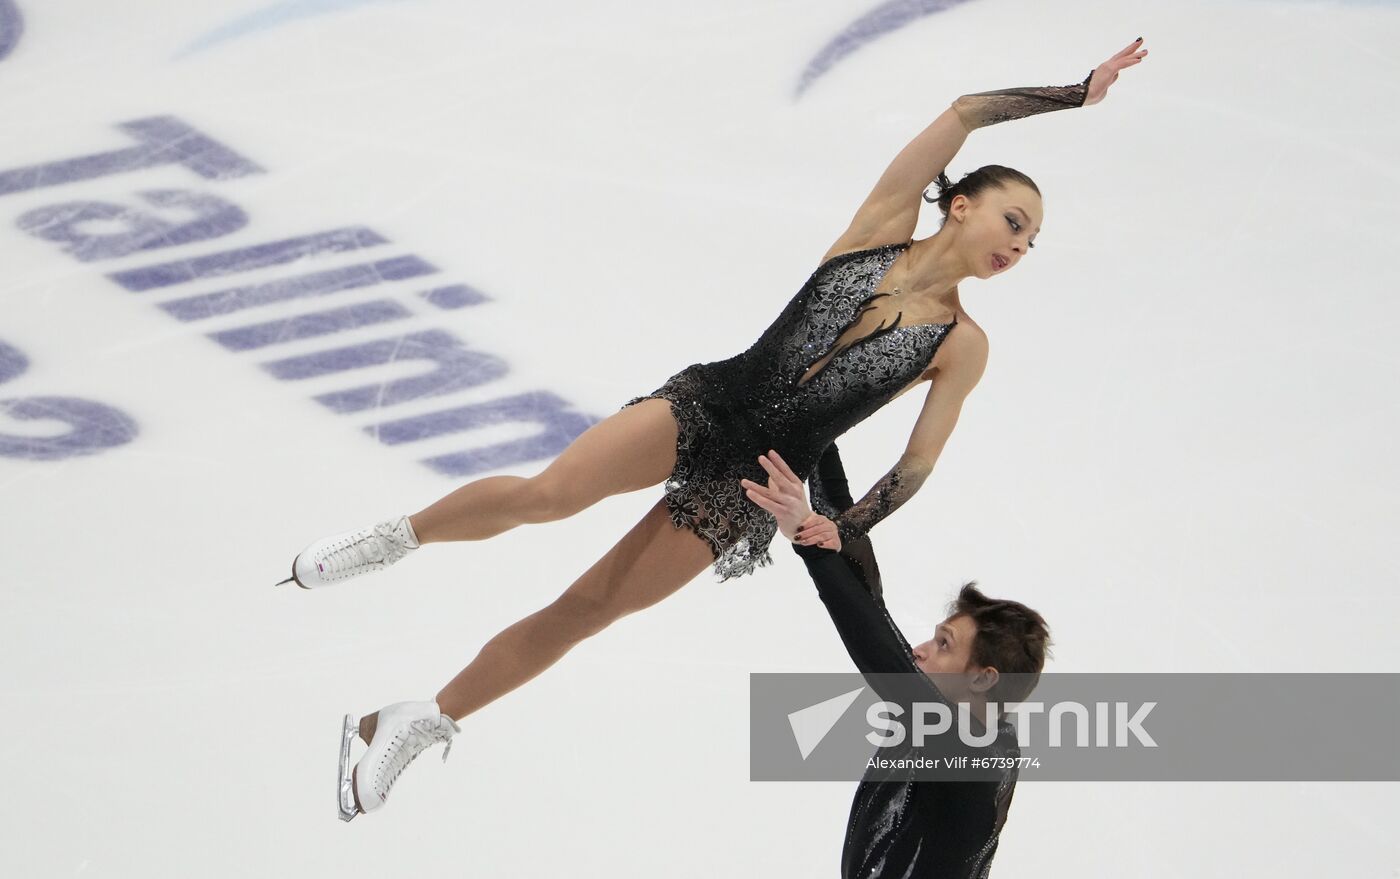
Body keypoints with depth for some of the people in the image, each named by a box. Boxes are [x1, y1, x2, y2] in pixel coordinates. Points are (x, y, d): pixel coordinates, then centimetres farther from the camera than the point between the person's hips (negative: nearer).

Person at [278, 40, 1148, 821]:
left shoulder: (963, 345, 4)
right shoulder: (884, 225, 3)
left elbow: (919, 462, 1)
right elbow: (965, 112, -1)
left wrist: (838, 534, -13)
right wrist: (1078, 93, 3)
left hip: (752, 487, 0)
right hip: (710, 400, 0)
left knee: (585, 610, -5)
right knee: (548, 494, -28)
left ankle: (415, 725, 5)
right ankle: (400, 536, -3)